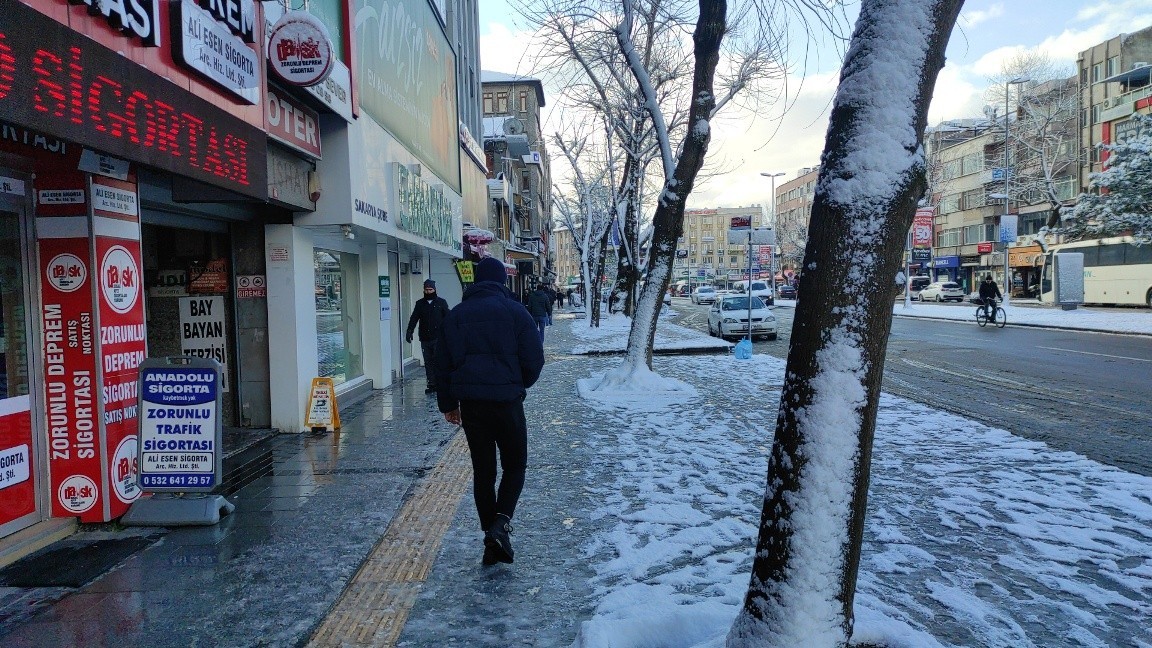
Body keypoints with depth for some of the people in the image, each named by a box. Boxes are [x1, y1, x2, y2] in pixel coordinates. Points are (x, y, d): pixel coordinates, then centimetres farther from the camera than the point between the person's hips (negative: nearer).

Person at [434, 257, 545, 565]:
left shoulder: (456, 314, 7)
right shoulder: (515, 311, -3)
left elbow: (443, 364, 9)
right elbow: (534, 360, -5)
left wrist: (448, 404, 16)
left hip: (470, 403, 3)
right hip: (507, 401, -3)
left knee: (483, 471, 12)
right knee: (514, 466, 12)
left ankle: (491, 539, 14)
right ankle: (501, 523, -9)